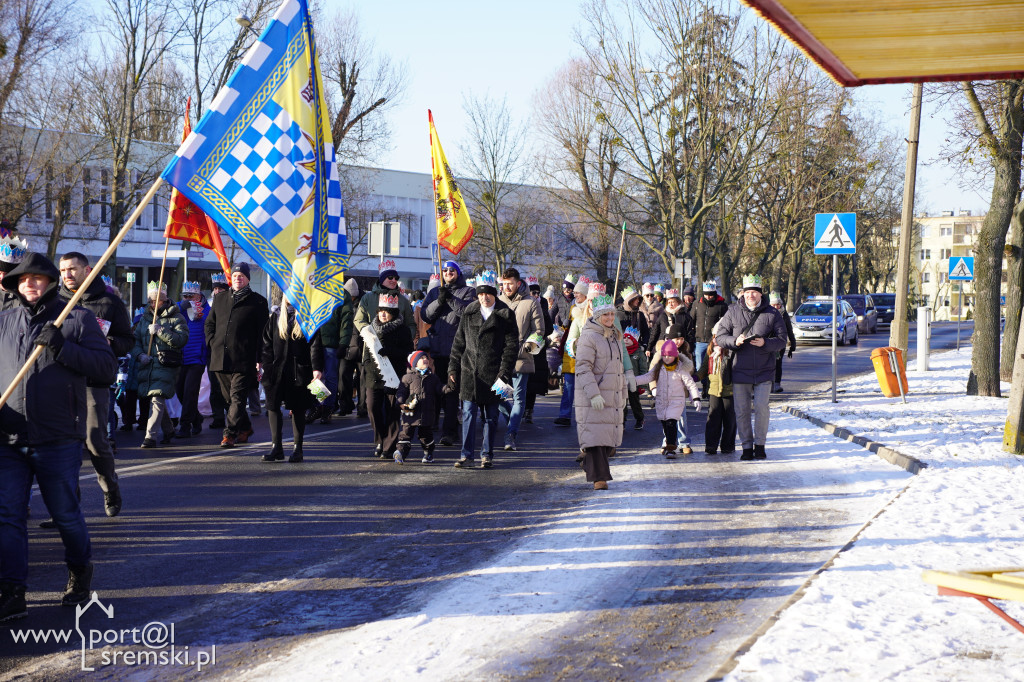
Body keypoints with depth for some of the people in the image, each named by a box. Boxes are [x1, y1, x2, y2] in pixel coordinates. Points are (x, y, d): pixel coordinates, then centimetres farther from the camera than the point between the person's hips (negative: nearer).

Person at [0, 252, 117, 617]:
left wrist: (63, 349, -17)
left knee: (65, 514, 7)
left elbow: (107, 368, -6)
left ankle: (80, 573, 31)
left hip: (58, 440, -3)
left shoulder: (78, 319, 2)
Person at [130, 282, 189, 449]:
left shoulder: (175, 317, 0)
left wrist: (160, 331, -17)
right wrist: (140, 355, -2)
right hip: (147, 365, 6)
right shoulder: (145, 318, 18)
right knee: (156, 400, 13)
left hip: (166, 366, -6)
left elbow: (182, 339, -13)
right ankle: (168, 430, 31)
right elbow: (135, 340, 17)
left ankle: (150, 436, -19)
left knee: (157, 399, -16)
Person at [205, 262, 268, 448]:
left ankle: (229, 433, -11)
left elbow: (262, 333, 0)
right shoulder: (220, 298, 17)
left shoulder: (257, 302, 3)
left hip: (243, 360, -5)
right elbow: (209, 323, 26)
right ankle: (245, 428, 28)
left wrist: (259, 359, -6)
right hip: (220, 359, 5)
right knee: (229, 397, 13)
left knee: (237, 397, -10)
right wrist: (212, 341, 9)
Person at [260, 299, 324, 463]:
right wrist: (263, 362, 5)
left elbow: (315, 344, -3)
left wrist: (317, 368, -13)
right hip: (276, 369, 3)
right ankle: (276, 447, 2)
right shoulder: (276, 317, 13)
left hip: (300, 371, -3)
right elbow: (267, 341, 16)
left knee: (298, 409, 3)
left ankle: (297, 448, 11)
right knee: (272, 406, -4)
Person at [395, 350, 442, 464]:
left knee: (427, 434, 12)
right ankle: (401, 452, -7)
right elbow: (401, 392, 0)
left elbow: (439, 393, 16)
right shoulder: (408, 377, 2)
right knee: (406, 432, -7)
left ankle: (428, 454, 29)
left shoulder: (433, 377, 13)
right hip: (411, 412, -3)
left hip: (428, 412, 3)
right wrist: (402, 404, -15)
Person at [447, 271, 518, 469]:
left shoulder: (505, 315, 0)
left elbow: (511, 346, -2)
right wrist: (453, 369, 6)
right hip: (469, 372, 2)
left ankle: (487, 455, 15)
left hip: (493, 373, -2)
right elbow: (458, 342, 12)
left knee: (491, 416, 6)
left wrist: (504, 372, -9)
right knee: (468, 414, -2)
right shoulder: (469, 313, 9)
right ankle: (466, 455, 1)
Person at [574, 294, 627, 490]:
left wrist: (623, 393, 23)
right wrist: (594, 394, -24)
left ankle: (590, 465, 29)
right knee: (595, 434, -10)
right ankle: (599, 477, -10)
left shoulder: (615, 336, 15)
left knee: (610, 435, 10)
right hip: (592, 396, -8)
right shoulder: (589, 336, -11)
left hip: (613, 395, 8)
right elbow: (583, 368, -17)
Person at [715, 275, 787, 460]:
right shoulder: (733, 312, 3)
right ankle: (747, 446, 16)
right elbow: (720, 337, 4)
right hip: (739, 370, 1)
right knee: (742, 411, 4)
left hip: (763, 371, -1)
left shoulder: (772, 314, 1)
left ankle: (759, 444, 10)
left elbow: (781, 341, 0)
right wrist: (735, 341, -16)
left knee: (761, 408, -7)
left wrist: (765, 343, -18)